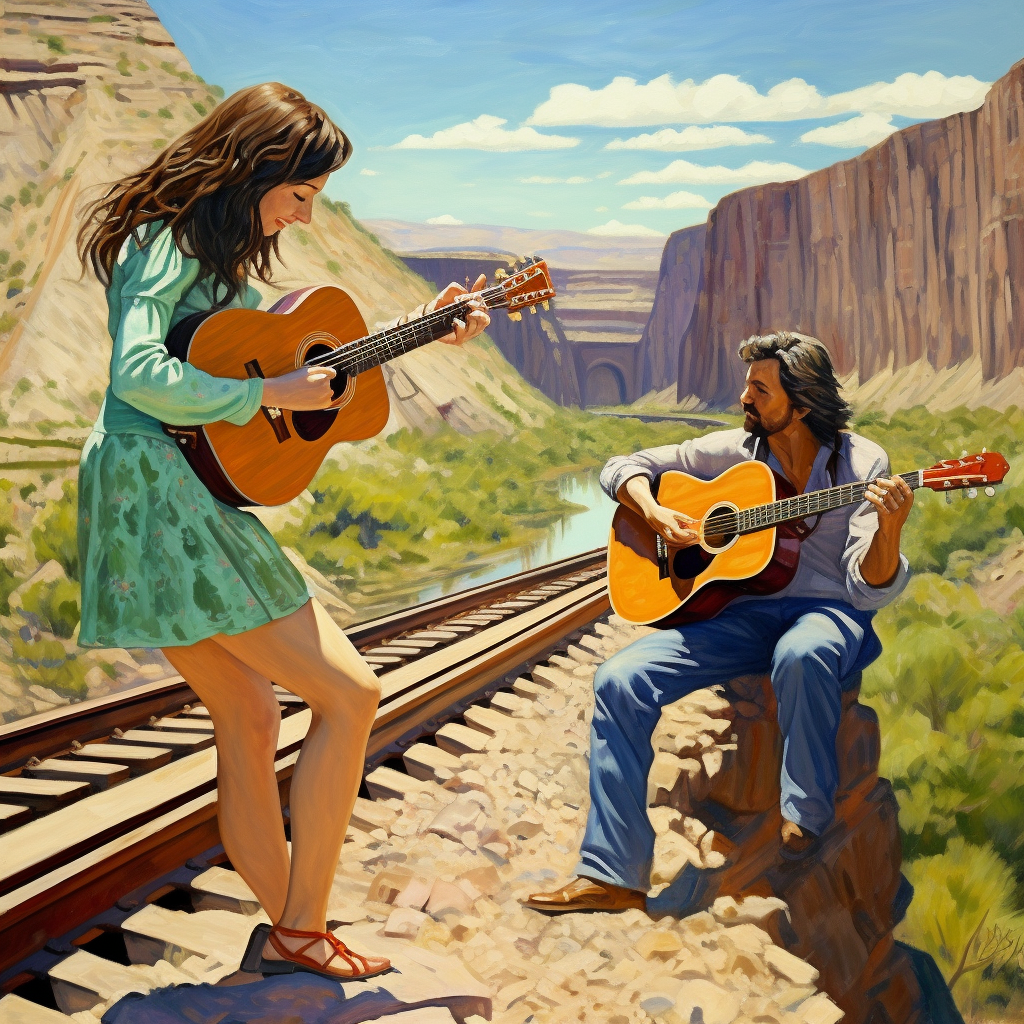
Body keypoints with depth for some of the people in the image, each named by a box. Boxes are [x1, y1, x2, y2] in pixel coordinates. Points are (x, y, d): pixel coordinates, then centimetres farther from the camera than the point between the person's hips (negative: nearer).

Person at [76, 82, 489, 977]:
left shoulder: (220, 252, 20)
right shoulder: (166, 241, -10)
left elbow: (302, 350, 24)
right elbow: (138, 376, -25)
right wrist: (269, 392, -18)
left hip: (185, 500, 10)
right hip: (157, 490, -10)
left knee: (249, 716, 14)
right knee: (349, 692, -6)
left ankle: (286, 932, 22)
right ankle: (301, 930, 4)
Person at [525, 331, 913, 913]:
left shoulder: (862, 464, -4)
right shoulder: (733, 451, 6)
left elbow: (869, 589, -11)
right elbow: (624, 467, 14)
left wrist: (889, 529, -31)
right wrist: (655, 514, -6)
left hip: (827, 611, -3)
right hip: (739, 611, 4)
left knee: (802, 655, -42)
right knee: (619, 680, -18)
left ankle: (807, 818, -15)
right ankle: (613, 875, -14)